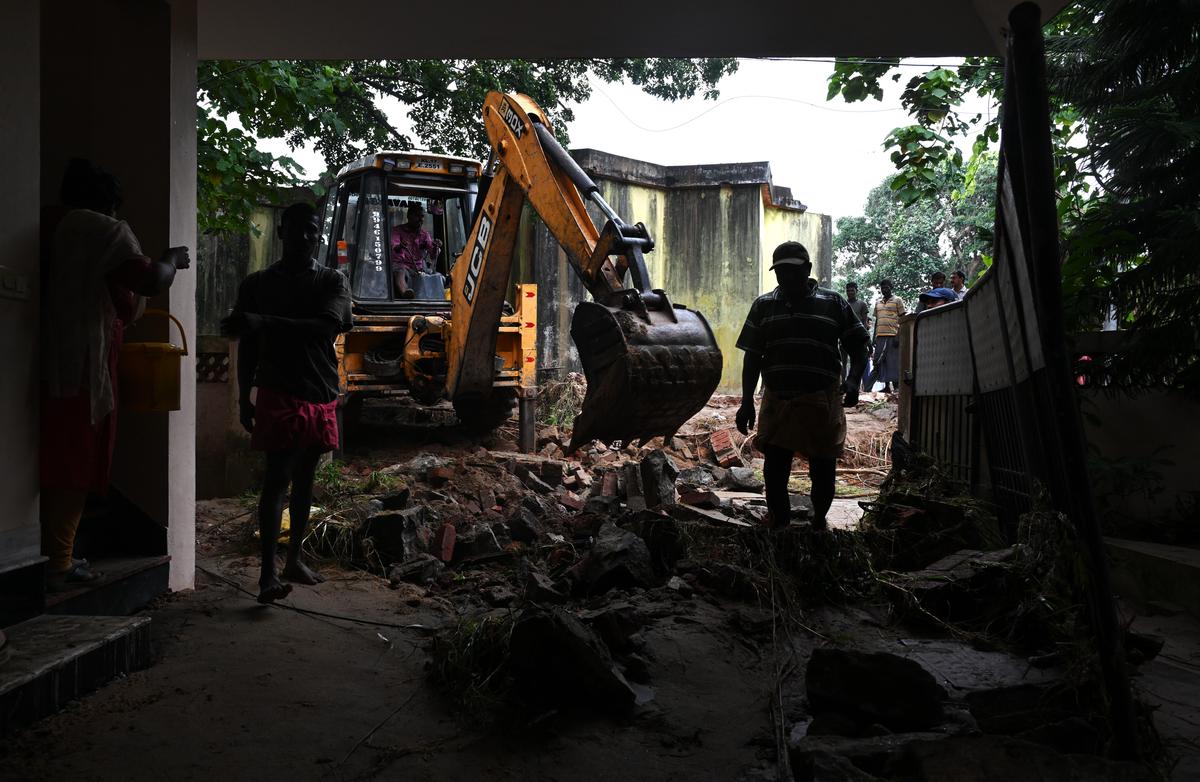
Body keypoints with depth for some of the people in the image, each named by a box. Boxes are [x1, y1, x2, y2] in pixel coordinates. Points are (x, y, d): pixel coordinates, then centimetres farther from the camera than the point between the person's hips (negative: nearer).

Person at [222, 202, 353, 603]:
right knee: (277, 477, -11)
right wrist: (244, 397, 3)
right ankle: (267, 573, -13)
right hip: (278, 392, -2)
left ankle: (295, 559, 26)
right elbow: (247, 345, 8)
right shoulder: (257, 284, 6)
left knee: (304, 479, 12)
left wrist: (265, 323, -23)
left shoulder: (333, 281, 5)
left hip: (320, 393, 2)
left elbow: (327, 326, -14)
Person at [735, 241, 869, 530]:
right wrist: (747, 402, 3)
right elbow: (752, 356, 9)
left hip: (822, 402, -1)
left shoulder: (833, 304, 4)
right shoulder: (763, 306, 9)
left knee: (823, 469, 9)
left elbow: (858, 346, 5)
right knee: (774, 469, 4)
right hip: (777, 401, 2)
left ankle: (819, 523, 30)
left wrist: (853, 380, -14)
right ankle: (779, 524, 22)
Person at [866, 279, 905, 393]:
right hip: (880, 336, 5)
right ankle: (886, 386, 7)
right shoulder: (877, 303, 19)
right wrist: (874, 337, 15)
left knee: (893, 362, -6)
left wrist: (898, 336, -11)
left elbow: (902, 320, -1)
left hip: (893, 335, -5)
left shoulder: (897, 301, 4)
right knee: (880, 362, 2)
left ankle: (896, 386, -3)